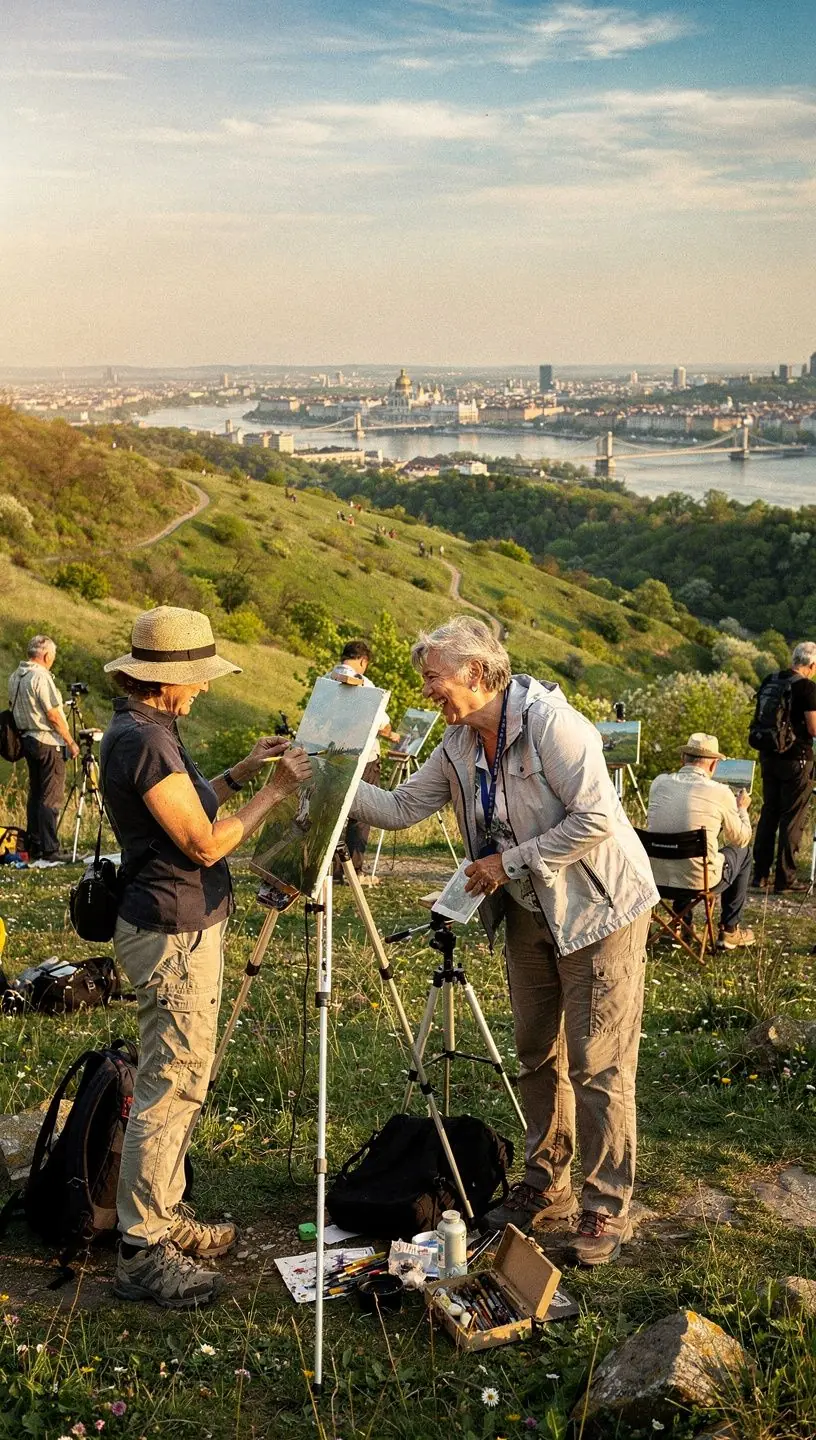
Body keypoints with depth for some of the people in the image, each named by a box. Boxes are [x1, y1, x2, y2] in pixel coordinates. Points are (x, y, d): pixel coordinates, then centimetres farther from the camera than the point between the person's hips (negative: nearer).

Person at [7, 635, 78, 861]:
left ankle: (34, 846, 18)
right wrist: (71, 742, -11)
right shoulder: (41, 677, -17)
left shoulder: (15, 677, 9)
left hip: (27, 739, 9)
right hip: (48, 742, -9)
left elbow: (12, 706, 17)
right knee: (51, 797, -5)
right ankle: (49, 849, -4)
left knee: (35, 794, 14)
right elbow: (53, 716, -18)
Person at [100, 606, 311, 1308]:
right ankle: (142, 1254, 4)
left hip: (180, 926, 11)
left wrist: (240, 771, 11)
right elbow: (207, 843, -19)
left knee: (182, 1080, 18)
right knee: (170, 1088, -5)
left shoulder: (143, 731, 11)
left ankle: (165, 1219, 29)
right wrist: (274, 790, -11)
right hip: (174, 933, -11)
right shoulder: (144, 741, -21)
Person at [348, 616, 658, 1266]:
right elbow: (401, 807, 2)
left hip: (598, 908, -8)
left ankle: (607, 1210, 9)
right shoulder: (459, 746, 2)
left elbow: (596, 820, -26)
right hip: (529, 913, 8)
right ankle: (548, 1188, 30)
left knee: (598, 1066, -3)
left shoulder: (549, 722, -23)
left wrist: (508, 861, -21)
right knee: (538, 1057, 16)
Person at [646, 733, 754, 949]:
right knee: (743, 851, 25)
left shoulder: (659, 783, -2)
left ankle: (680, 923, 39)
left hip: (657, 878, 4)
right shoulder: (720, 793, -12)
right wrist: (741, 809, 24)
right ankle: (729, 931, 31)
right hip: (700, 882, -4)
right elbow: (742, 839, 4)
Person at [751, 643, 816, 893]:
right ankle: (785, 879, 4)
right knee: (792, 818, 1)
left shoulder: (769, 681, 6)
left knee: (769, 812, 14)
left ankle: (761, 874, 17)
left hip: (769, 757, 7)